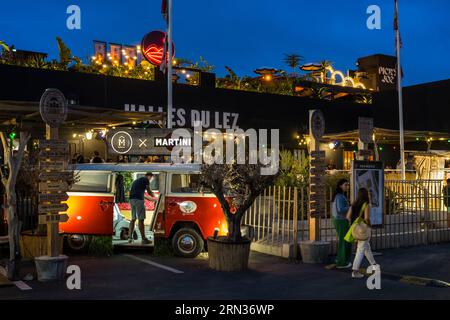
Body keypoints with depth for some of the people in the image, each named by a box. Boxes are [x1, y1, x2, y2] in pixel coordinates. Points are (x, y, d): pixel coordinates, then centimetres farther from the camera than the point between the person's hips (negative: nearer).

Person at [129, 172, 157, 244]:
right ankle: (143, 239, -6)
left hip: (132, 199, 9)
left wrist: (150, 199, 36)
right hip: (138, 200, -8)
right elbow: (149, 192, 4)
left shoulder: (137, 180, 29)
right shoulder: (146, 180, 3)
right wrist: (155, 197, 24)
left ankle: (130, 237, 14)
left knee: (133, 219, 15)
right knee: (141, 219, -7)